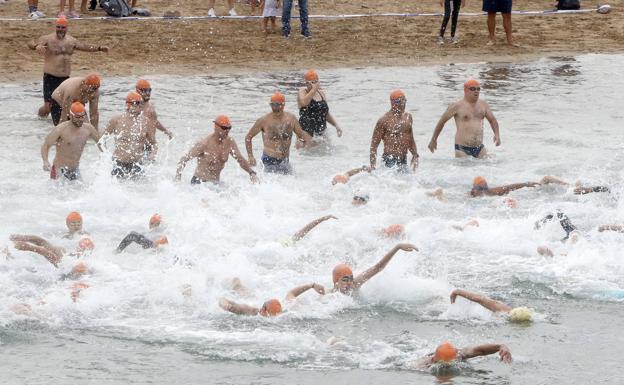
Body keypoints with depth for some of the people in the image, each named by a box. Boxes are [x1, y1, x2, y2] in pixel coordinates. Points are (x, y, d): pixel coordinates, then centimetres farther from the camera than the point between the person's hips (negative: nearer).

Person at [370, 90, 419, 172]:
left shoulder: (408, 117, 11)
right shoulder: (384, 120, -9)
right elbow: (374, 144, -8)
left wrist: (415, 156, 13)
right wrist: (373, 166, -14)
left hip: (403, 160, 7)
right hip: (390, 161, -7)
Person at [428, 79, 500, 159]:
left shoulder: (483, 105, 10)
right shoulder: (457, 106, -4)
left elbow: (492, 120, 22)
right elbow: (442, 121, 5)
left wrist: (497, 134, 3)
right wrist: (433, 140, 10)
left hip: (479, 149, 4)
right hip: (462, 149, -4)